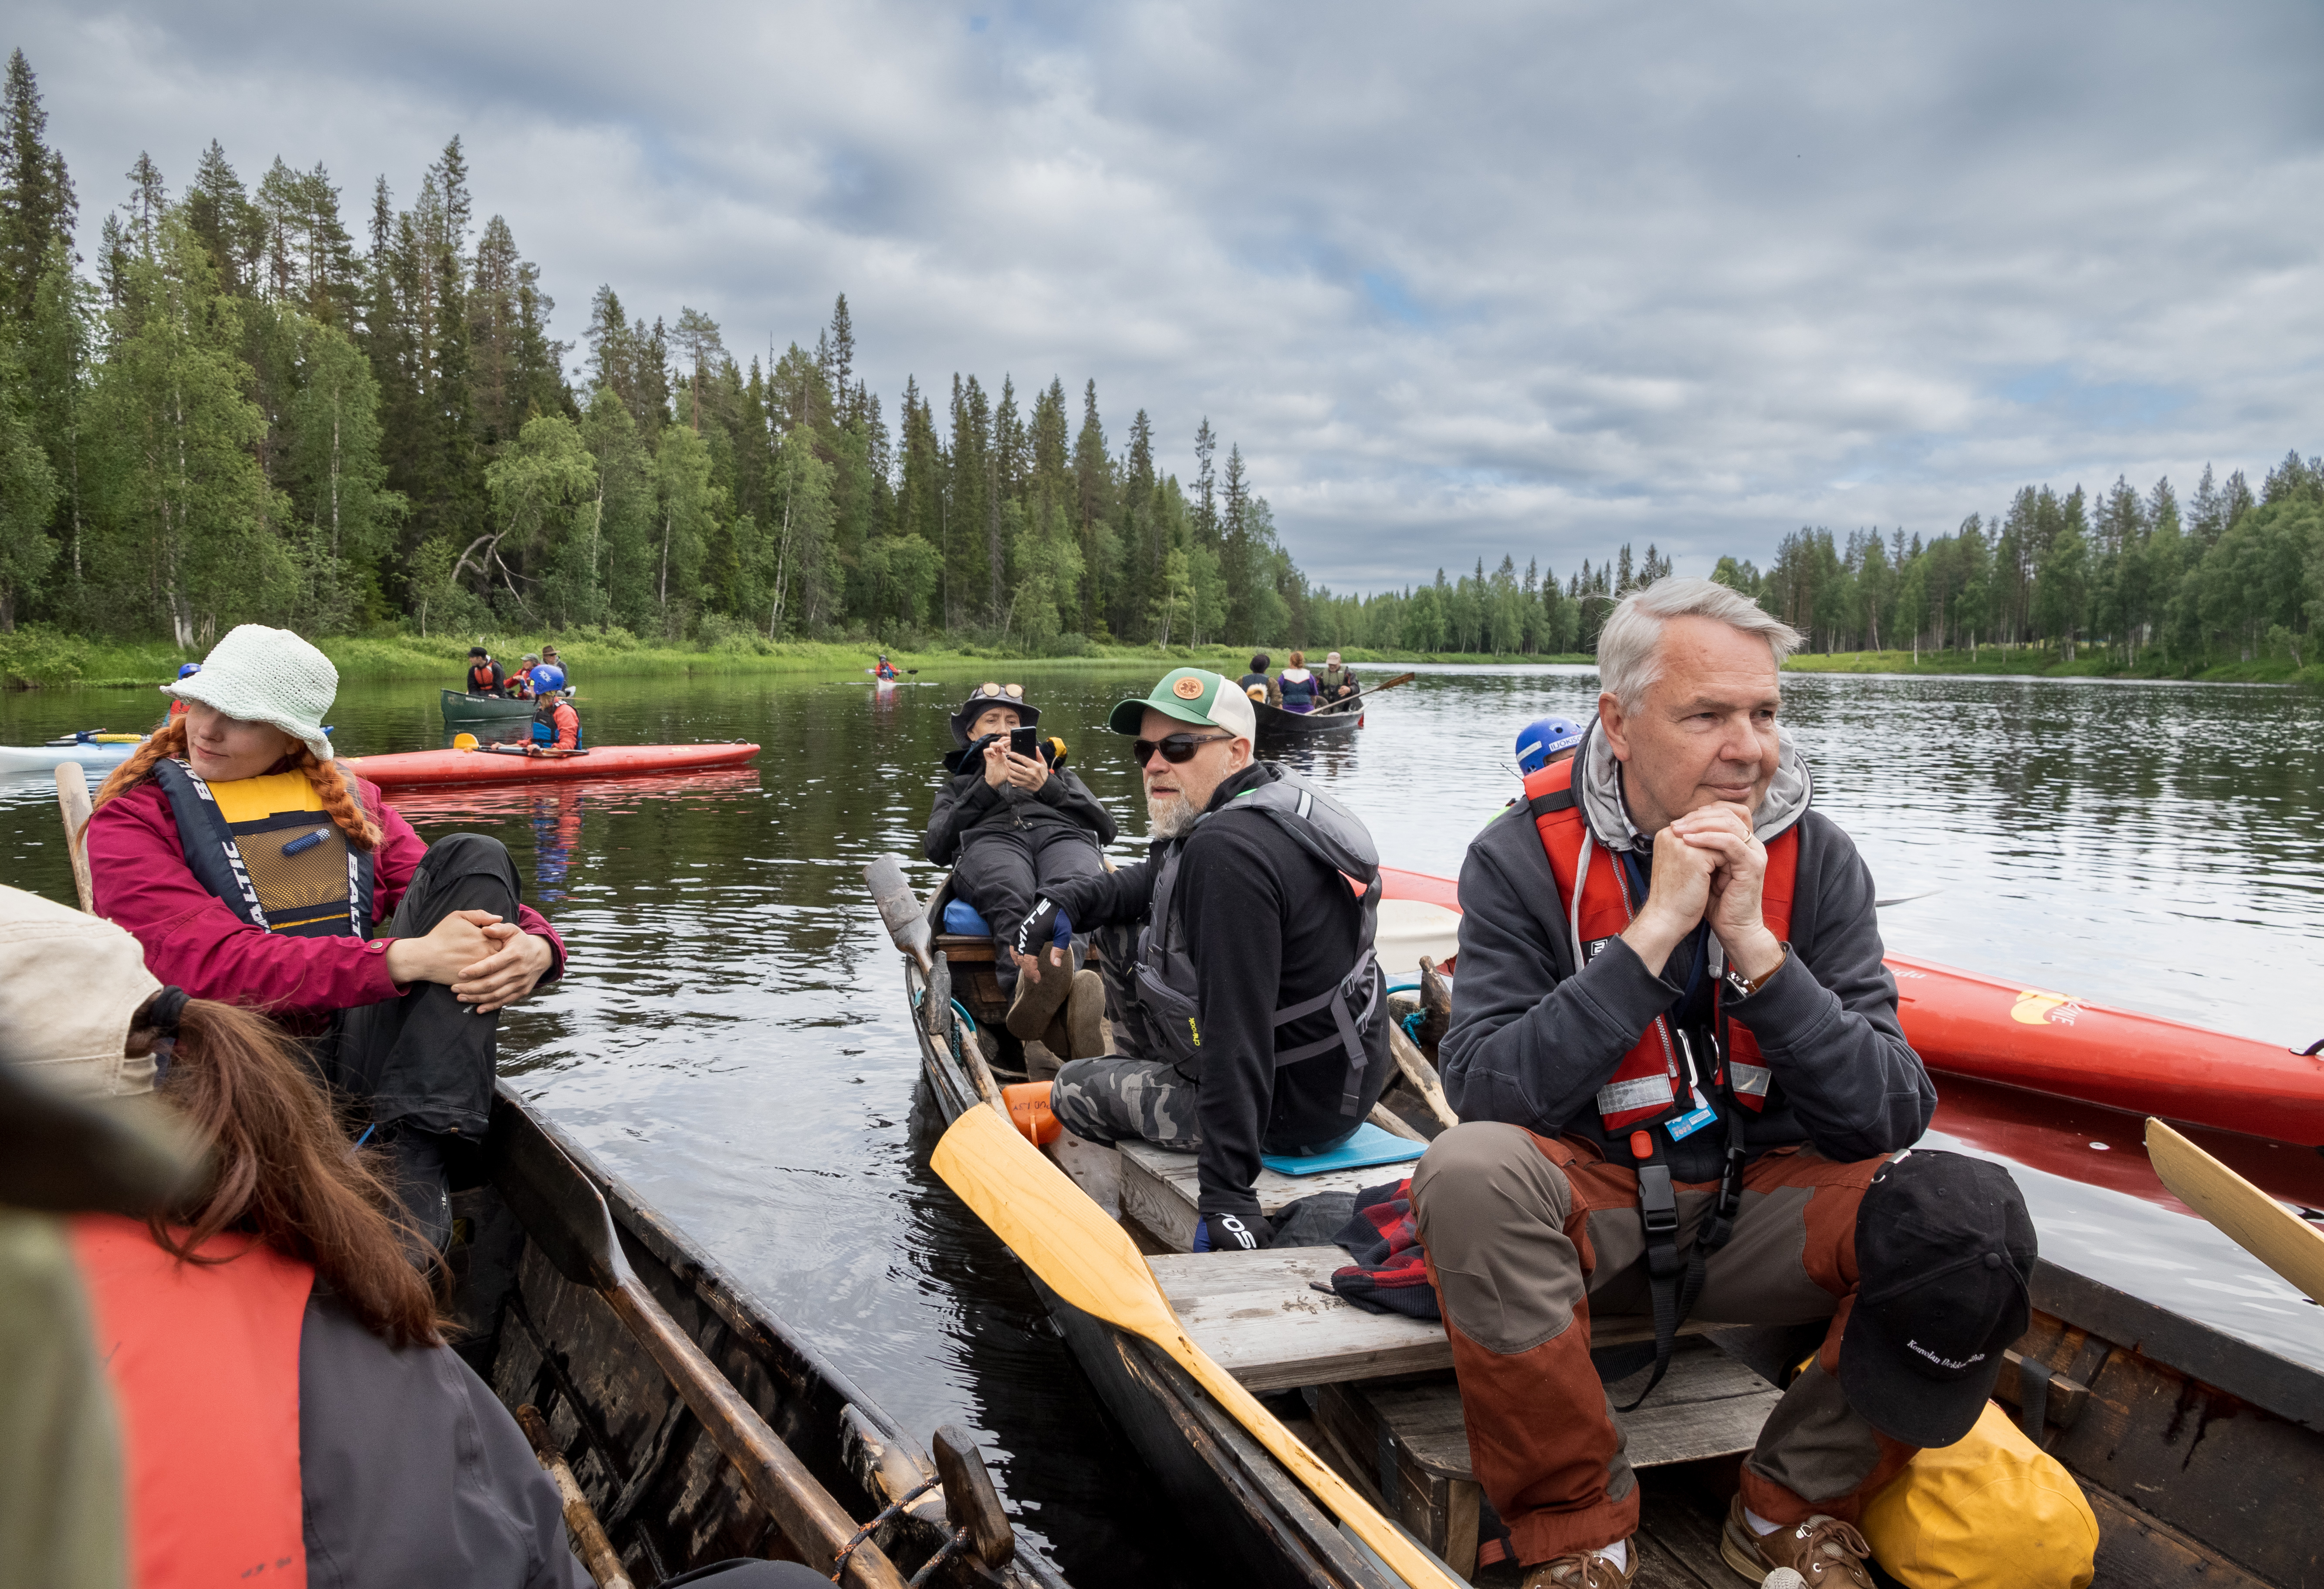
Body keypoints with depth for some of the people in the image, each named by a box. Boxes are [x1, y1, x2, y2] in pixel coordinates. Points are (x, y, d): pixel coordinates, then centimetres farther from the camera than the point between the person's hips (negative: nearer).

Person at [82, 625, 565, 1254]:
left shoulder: (351, 802, 17)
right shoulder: (134, 820, 4)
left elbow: (465, 902, 9)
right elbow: (214, 961, -12)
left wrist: (536, 946, -17)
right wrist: (404, 958, -25)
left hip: (370, 1054, 4)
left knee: (472, 856, -14)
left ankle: (415, 1154, -26)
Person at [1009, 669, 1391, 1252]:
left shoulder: (1226, 853, -30)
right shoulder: (1270, 799, 3)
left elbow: (1237, 1034, -34)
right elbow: (1155, 879, 20)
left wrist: (1228, 1193, -32)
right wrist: (1066, 901, 2)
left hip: (1296, 1109, -9)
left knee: (1073, 1091, 8)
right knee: (1127, 932, 16)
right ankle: (1150, 1080, 35)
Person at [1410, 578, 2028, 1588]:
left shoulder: (1817, 859, -4)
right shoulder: (1522, 860, -12)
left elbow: (1894, 1114, -11)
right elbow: (1486, 1093, -23)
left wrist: (1757, 947, -23)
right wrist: (1654, 931, -27)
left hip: (1764, 1206, 3)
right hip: (1587, 1201, -2)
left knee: (1971, 1218, -23)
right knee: (1469, 1174, -34)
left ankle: (1796, 1508, 1)